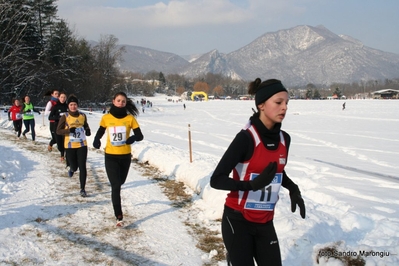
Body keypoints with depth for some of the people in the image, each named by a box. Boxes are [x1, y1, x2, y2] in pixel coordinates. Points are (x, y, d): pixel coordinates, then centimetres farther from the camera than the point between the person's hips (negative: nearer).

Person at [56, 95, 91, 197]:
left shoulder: (83, 116, 2)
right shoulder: (65, 117, -6)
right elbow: (58, 131, -7)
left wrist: (88, 131, -3)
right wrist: (69, 130, -23)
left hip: (82, 145, 1)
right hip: (70, 146, -1)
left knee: (82, 167, -5)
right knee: (74, 167, 9)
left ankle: (82, 189, 4)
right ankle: (72, 169, 49)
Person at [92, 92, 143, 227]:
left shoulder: (130, 118, -6)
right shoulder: (106, 118, -5)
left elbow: (140, 136, -6)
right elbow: (100, 132, 8)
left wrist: (132, 138, -28)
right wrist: (96, 141, -14)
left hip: (125, 156, 2)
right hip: (110, 156, -1)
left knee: (120, 182, 21)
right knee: (116, 186, -9)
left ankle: (115, 196, 57)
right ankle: (119, 217, -4)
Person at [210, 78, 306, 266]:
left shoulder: (284, 138, 1)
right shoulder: (246, 138, -19)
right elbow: (216, 180, -19)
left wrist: (293, 189, 1)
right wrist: (252, 185, -31)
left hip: (265, 223, 6)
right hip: (238, 221, -5)